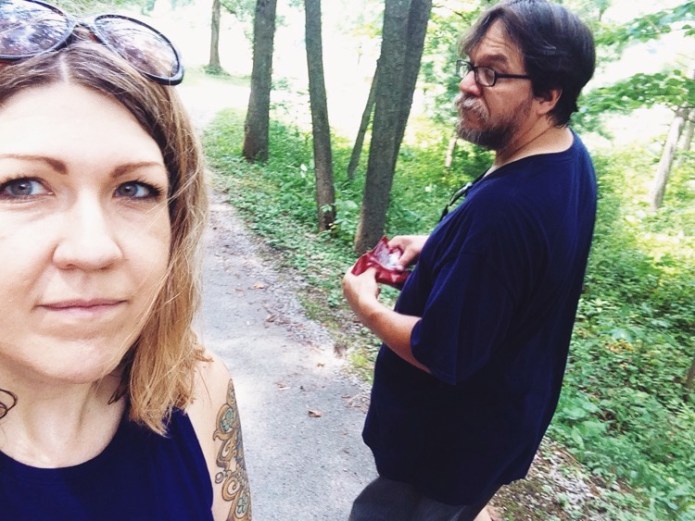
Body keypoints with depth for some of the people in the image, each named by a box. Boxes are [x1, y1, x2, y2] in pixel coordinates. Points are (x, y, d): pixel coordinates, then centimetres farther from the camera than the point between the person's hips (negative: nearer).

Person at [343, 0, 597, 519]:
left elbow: (442, 356, -30)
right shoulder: (571, 156, -6)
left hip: (449, 447, -8)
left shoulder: (502, 208, -38)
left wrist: (367, 307, -15)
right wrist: (436, 247, 0)